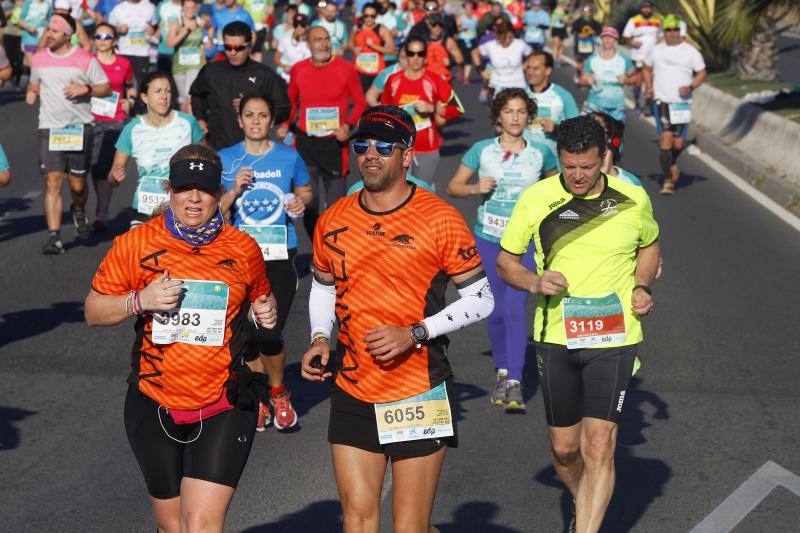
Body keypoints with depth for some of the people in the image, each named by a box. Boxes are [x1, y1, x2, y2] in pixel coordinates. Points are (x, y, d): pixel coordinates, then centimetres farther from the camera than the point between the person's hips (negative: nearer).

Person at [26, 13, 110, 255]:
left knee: (77, 184, 4)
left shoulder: (86, 60, -3)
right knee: (52, 183, -9)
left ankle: (79, 211, 39)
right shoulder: (39, 59, 8)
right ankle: (54, 237, -11)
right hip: (49, 128, 2)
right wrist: (31, 93, 2)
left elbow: (106, 88, 2)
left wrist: (85, 89, -15)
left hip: (79, 128, -2)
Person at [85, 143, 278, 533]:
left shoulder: (243, 248, 2)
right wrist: (140, 301, -16)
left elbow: (259, 298, 21)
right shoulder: (135, 244, -3)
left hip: (223, 410, -1)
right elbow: (93, 311, 3)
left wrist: (264, 312, -2)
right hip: (155, 408, 1)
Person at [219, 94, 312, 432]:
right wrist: (234, 191, -13)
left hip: (280, 255, -1)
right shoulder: (225, 159, 2)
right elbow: (215, 210, 5)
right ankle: (260, 398, 27)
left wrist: (300, 203, -4)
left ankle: (278, 394, 18)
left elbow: (305, 191, 18)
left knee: (269, 335, -10)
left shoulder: (289, 157, 2)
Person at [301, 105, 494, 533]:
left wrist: (415, 333, -15)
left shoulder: (440, 219, -7)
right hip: (351, 392, 4)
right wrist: (319, 339, 2)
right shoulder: (333, 221, 5)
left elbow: (481, 299, -4)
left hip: (420, 396, -3)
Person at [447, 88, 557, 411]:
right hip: (488, 239, 2)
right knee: (495, 310, 7)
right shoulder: (482, 150, -1)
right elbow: (453, 187, 5)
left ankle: (515, 384, -15)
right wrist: (475, 188, -13)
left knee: (514, 308, -15)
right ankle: (502, 371, 26)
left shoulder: (540, 154, 0)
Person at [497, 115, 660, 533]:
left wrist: (642, 287, 0)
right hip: (556, 338, 1)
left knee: (599, 447, -12)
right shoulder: (535, 200, -4)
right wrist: (534, 282, -15)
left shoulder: (633, 200, -2)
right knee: (564, 448, 12)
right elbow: (505, 261, 6)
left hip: (612, 338, -1)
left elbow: (649, 245, 18)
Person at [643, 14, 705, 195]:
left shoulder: (690, 51, 0)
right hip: (661, 101, 0)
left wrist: (690, 87, -14)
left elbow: (702, 73, 4)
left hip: (682, 103, 0)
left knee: (678, 143, 2)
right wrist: (649, 87, 4)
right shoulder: (656, 50, 6)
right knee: (665, 138, -12)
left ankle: (672, 164, 37)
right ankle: (668, 181, -9)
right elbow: (647, 69, 21)